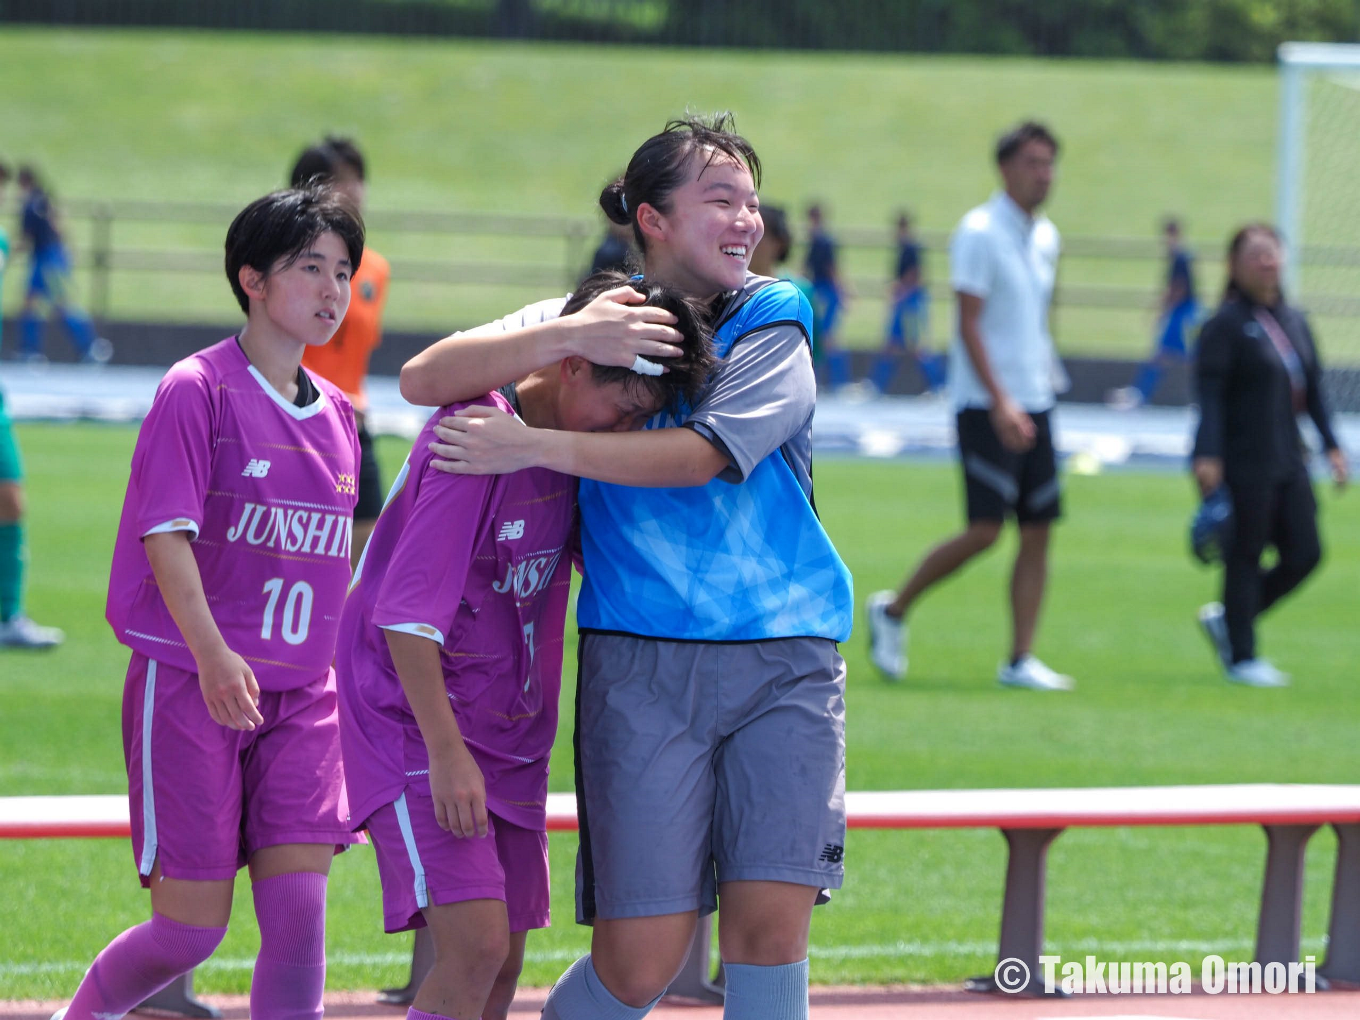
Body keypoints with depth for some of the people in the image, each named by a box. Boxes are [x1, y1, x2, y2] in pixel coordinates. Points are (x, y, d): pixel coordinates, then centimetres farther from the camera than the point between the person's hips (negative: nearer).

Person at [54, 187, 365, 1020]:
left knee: (299, 908, -8)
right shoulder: (198, 389, -8)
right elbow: (166, 533, -17)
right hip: (189, 689, -5)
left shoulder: (336, 415, 12)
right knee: (191, 927, -3)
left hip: (301, 696, 5)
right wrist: (211, 653, -30)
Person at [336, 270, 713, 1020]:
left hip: (508, 733, 9)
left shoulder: (568, 444, 4)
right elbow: (408, 615, -22)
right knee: (474, 946, -21)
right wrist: (446, 753, -24)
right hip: (418, 725, -9)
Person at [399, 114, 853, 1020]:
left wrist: (535, 447, -17)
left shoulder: (774, 327, 6)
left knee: (770, 923, -8)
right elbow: (424, 380, -4)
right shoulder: (589, 317, 8)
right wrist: (566, 337, -19)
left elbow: (701, 456, -11)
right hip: (643, 664, -1)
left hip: (784, 659, 1)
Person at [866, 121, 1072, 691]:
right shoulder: (979, 233, -10)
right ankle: (893, 610, 8)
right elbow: (970, 325, -15)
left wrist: (1044, 382, 18)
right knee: (986, 529, -12)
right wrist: (1001, 401, -22)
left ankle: (1020, 661, 1)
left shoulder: (1046, 238, 14)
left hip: (1033, 407, 8)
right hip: (987, 405, -7)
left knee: (1038, 532, 0)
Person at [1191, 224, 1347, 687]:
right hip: (1243, 464, -7)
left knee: (1304, 554, 5)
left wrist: (1332, 445, 14)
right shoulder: (1225, 325, -8)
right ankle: (1242, 658, 9)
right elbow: (1210, 394, -14)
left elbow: (1313, 388, 19)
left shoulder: (1295, 322, 14)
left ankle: (1225, 618, 23)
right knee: (1246, 557, -1)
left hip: (1288, 459, 8)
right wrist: (1207, 457, -21)